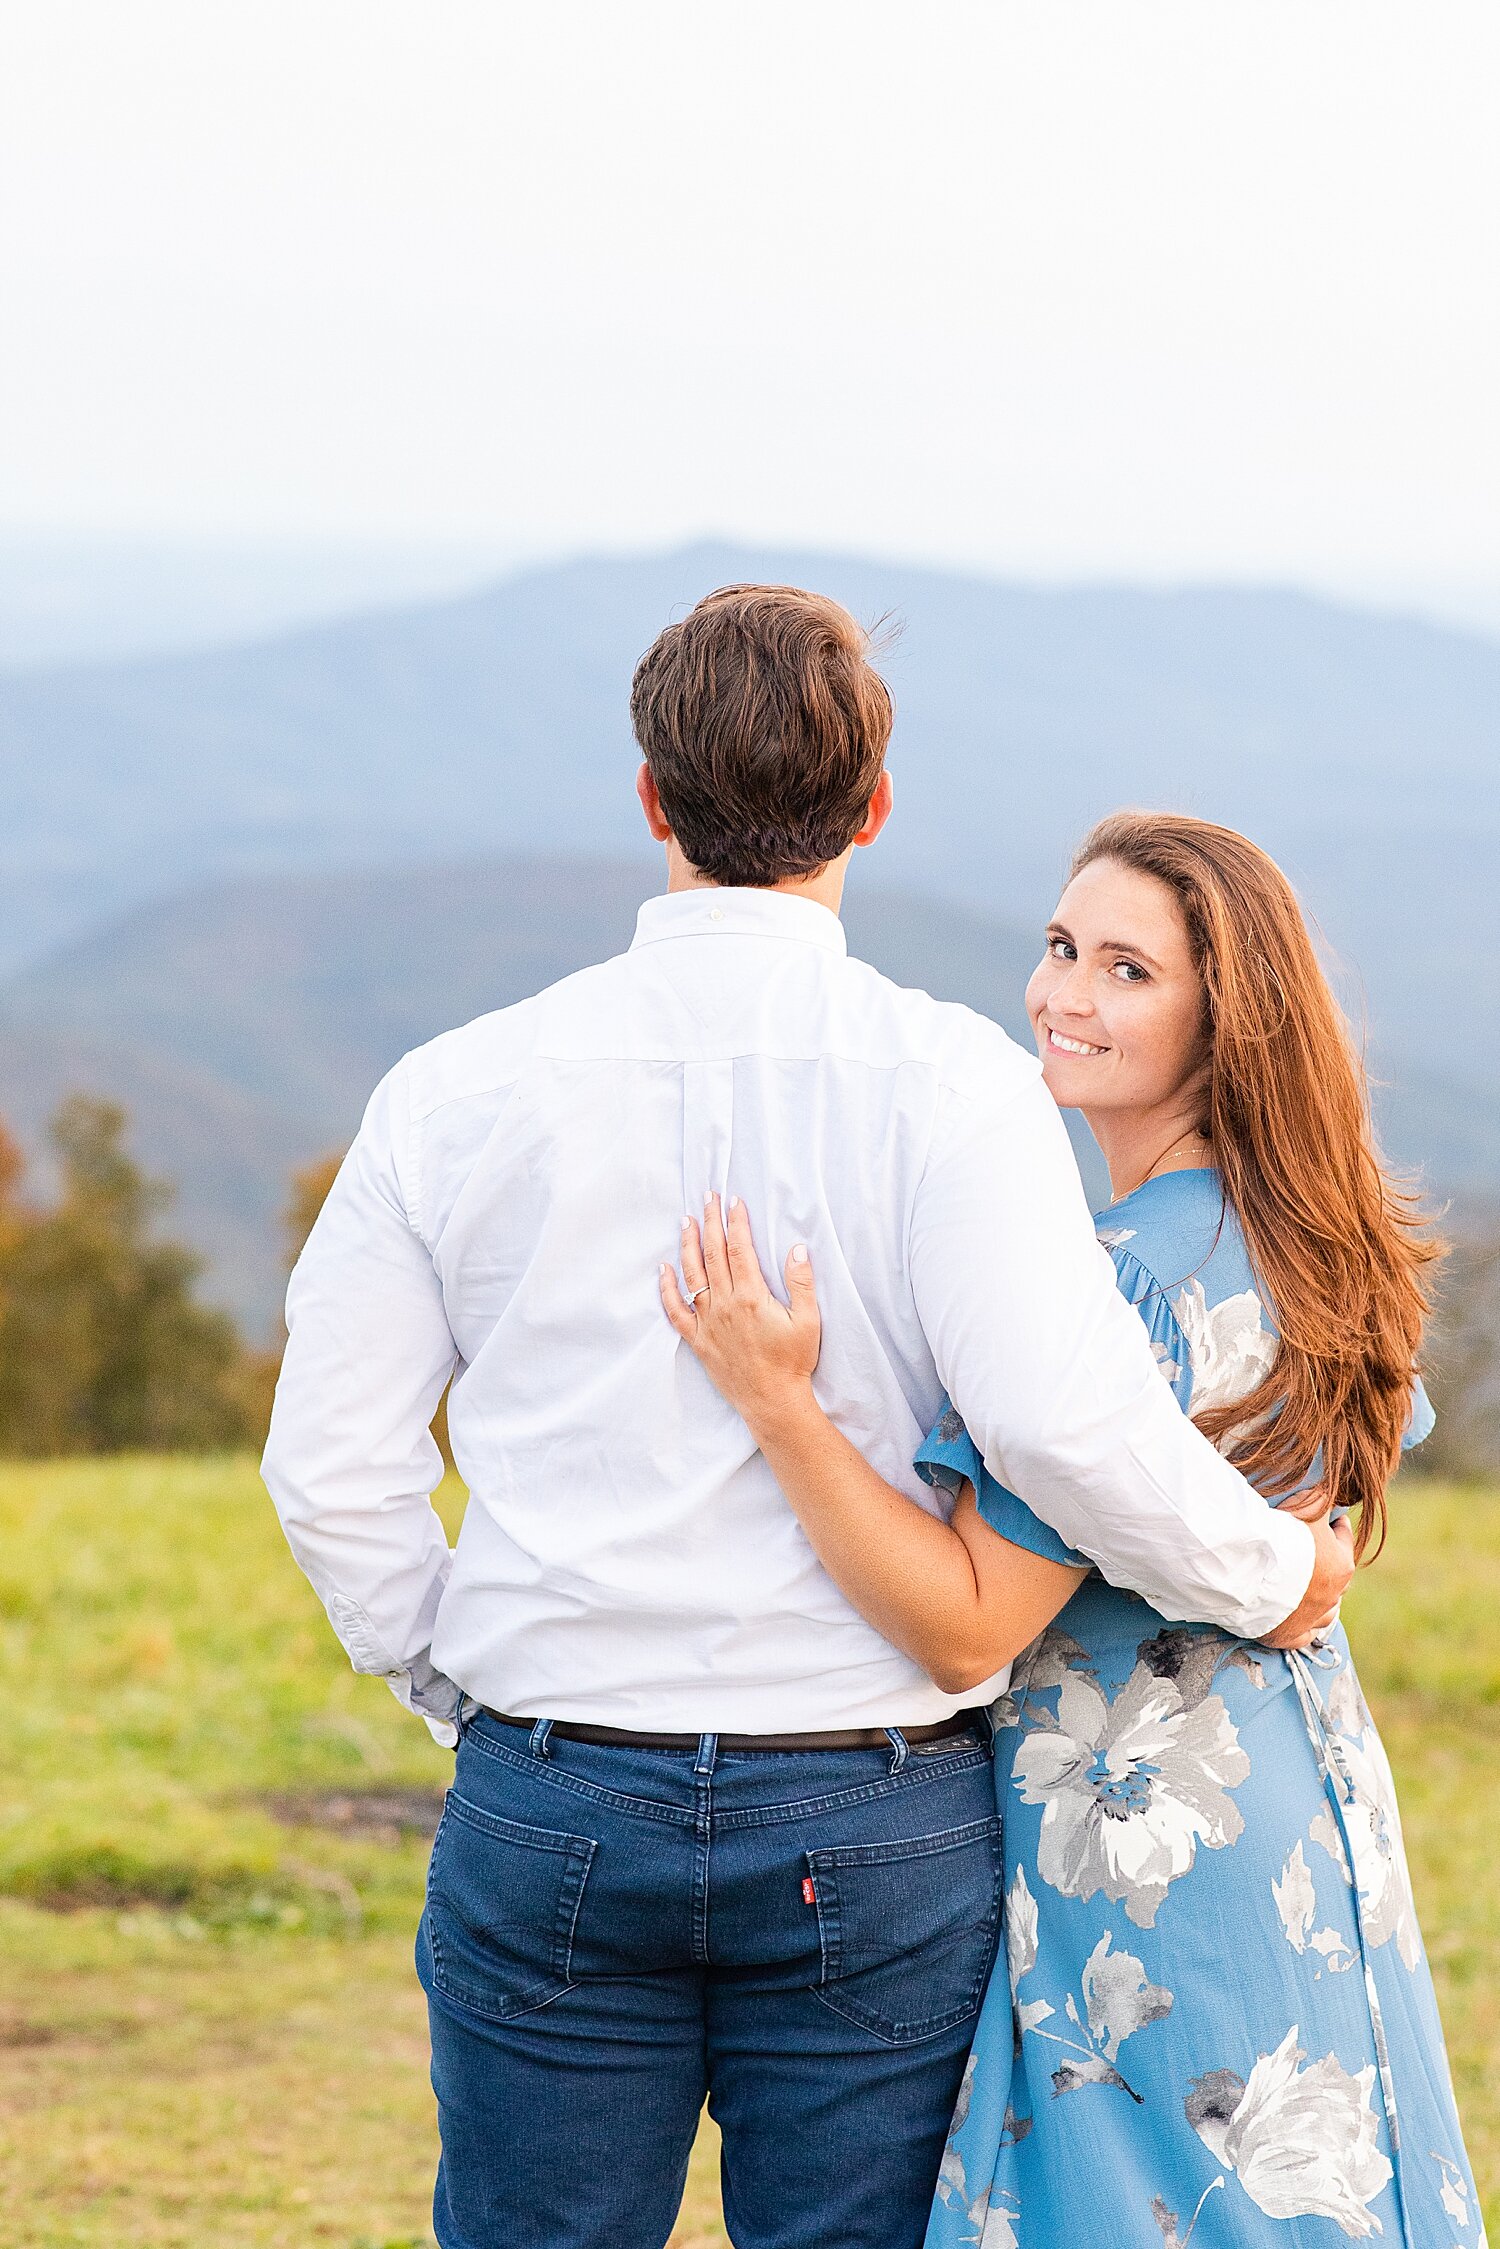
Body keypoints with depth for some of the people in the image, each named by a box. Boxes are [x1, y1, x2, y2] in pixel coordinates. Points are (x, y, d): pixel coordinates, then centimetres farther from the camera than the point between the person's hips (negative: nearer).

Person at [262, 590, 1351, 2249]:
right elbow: (1063, 1416, -19)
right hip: (870, 1834, -1)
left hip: (553, 1806, 2)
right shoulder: (949, 1084, -8)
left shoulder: (460, 1091, 0)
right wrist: (1267, 1580, -3)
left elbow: (332, 1464, 2)